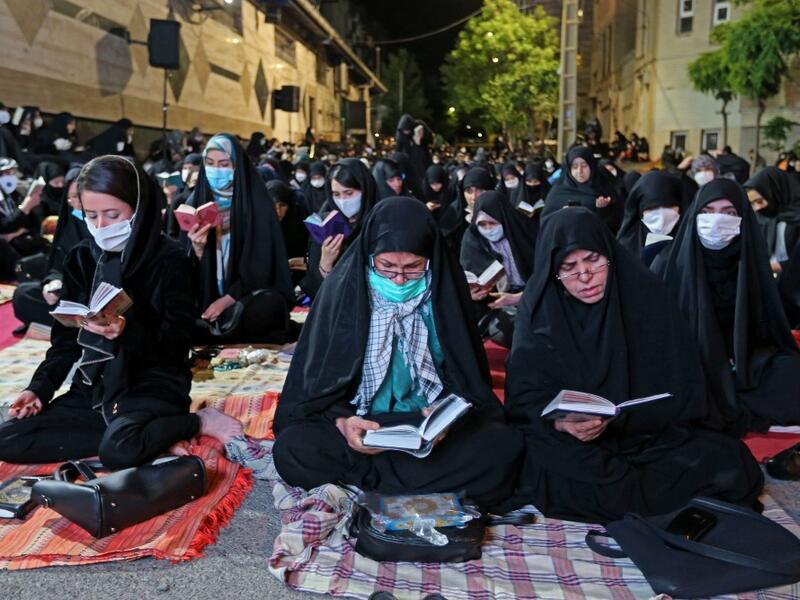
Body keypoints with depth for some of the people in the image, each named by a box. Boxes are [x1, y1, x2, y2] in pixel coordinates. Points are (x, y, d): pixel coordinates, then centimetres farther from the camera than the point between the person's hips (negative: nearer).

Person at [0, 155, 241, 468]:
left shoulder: (169, 260, -12)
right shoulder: (81, 258, 4)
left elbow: (177, 345, -14)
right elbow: (66, 335, 8)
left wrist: (128, 332, -32)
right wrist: (41, 386, -6)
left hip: (155, 382, -7)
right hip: (95, 385, 7)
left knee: (119, 450, -35)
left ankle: (199, 422, -7)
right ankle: (151, 435, -11)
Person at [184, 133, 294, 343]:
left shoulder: (257, 202, -6)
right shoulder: (195, 203, 5)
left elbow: (261, 263, -9)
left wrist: (228, 300, -17)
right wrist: (197, 249, -18)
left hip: (251, 294, -2)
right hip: (206, 297, 2)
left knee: (266, 308, -35)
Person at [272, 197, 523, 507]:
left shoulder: (445, 288, -6)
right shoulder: (344, 287, -8)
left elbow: (464, 376, 0)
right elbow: (317, 378, -4)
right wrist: (341, 420, -23)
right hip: (359, 423, 0)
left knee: (503, 445, -26)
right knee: (291, 449, -29)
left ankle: (361, 477, -20)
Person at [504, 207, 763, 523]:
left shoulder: (644, 292, -5)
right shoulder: (539, 307, -6)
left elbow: (679, 384, -3)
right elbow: (525, 396, -8)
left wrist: (616, 417, -20)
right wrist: (560, 421, -30)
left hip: (648, 434, 1)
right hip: (566, 444, -1)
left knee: (730, 463, -22)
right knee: (544, 476, -34)